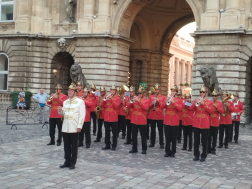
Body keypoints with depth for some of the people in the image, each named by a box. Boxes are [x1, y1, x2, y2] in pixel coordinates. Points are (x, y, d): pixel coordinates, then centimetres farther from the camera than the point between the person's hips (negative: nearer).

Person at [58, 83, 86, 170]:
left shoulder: (80, 102, -4)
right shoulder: (65, 102, 14)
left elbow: (82, 115, -8)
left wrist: (79, 126, -15)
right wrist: (60, 110, -2)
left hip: (74, 128, -5)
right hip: (65, 128, 5)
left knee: (74, 146, 3)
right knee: (66, 145, 10)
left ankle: (73, 163, 11)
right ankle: (67, 161, 19)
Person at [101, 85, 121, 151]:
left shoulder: (118, 98, 0)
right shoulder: (107, 97, 11)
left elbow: (116, 106, -15)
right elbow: (102, 105, 4)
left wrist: (111, 99, -21)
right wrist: (105, 99, -11)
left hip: (114, 118, -4)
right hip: (106, 117, 4)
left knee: (114, 132, 2)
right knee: (107, 132, 9)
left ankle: (114, 145, 8)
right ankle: (107, 145, 17)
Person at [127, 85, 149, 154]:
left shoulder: (146, 101, 0)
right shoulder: (135, 99, 10)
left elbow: (145, 108, -18)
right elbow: (128, 106, 4)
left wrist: (139, 101, -23)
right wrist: (131, 101, -14)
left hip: (142, 121, -4)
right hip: (134, 120, 4)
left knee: (143, 136, 2)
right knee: (134, 135, 8)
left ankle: (144, 149, 10)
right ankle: (134, 148, 18)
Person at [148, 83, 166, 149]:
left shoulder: (163, 97, 3)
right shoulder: (151, 97, 8)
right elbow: (148, 105, 4)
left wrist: (158, 101, -18)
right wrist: (152, 103, -16)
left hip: (160, 116, -2)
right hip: (152, 116, 2)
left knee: (160, 130, 2)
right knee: (152, 130, 9)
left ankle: (161, 144, 7)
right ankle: (152, 143, 18)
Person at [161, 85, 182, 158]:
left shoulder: (179, 100, 1)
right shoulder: (167, 99, 10)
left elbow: (180, 109, -14)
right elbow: (162, 106, 0)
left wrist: (173, 102, -22)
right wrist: (166, 101, -15)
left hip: (174, 122, -2)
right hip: (167, 121, 3)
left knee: (174, 138, 4)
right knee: (167, 138, 6)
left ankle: (173, 152, 11)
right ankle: (167, 151, 14)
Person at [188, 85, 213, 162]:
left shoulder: (210, 102, 4)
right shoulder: (196, 101, 10)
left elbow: (210, 110, -12)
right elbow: (190, 109, -1)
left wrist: (203, 104, -18)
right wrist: (196, 103, -15)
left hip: (205, 124, -2)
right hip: (196, 123, 2)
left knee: (204, 141, 2)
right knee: (196, 141, 6)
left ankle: (203, 156, 10)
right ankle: (196, 155, 15)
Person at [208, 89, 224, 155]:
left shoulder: (220, 103, 3)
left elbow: (222, 111, -7)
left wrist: (216, 107, -19)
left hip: (216, 123, -1)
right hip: (209, 122, 1)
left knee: (215, 136, 4)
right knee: (209, 136, 2)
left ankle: (213, 149, 12)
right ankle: (209, 149, 10)